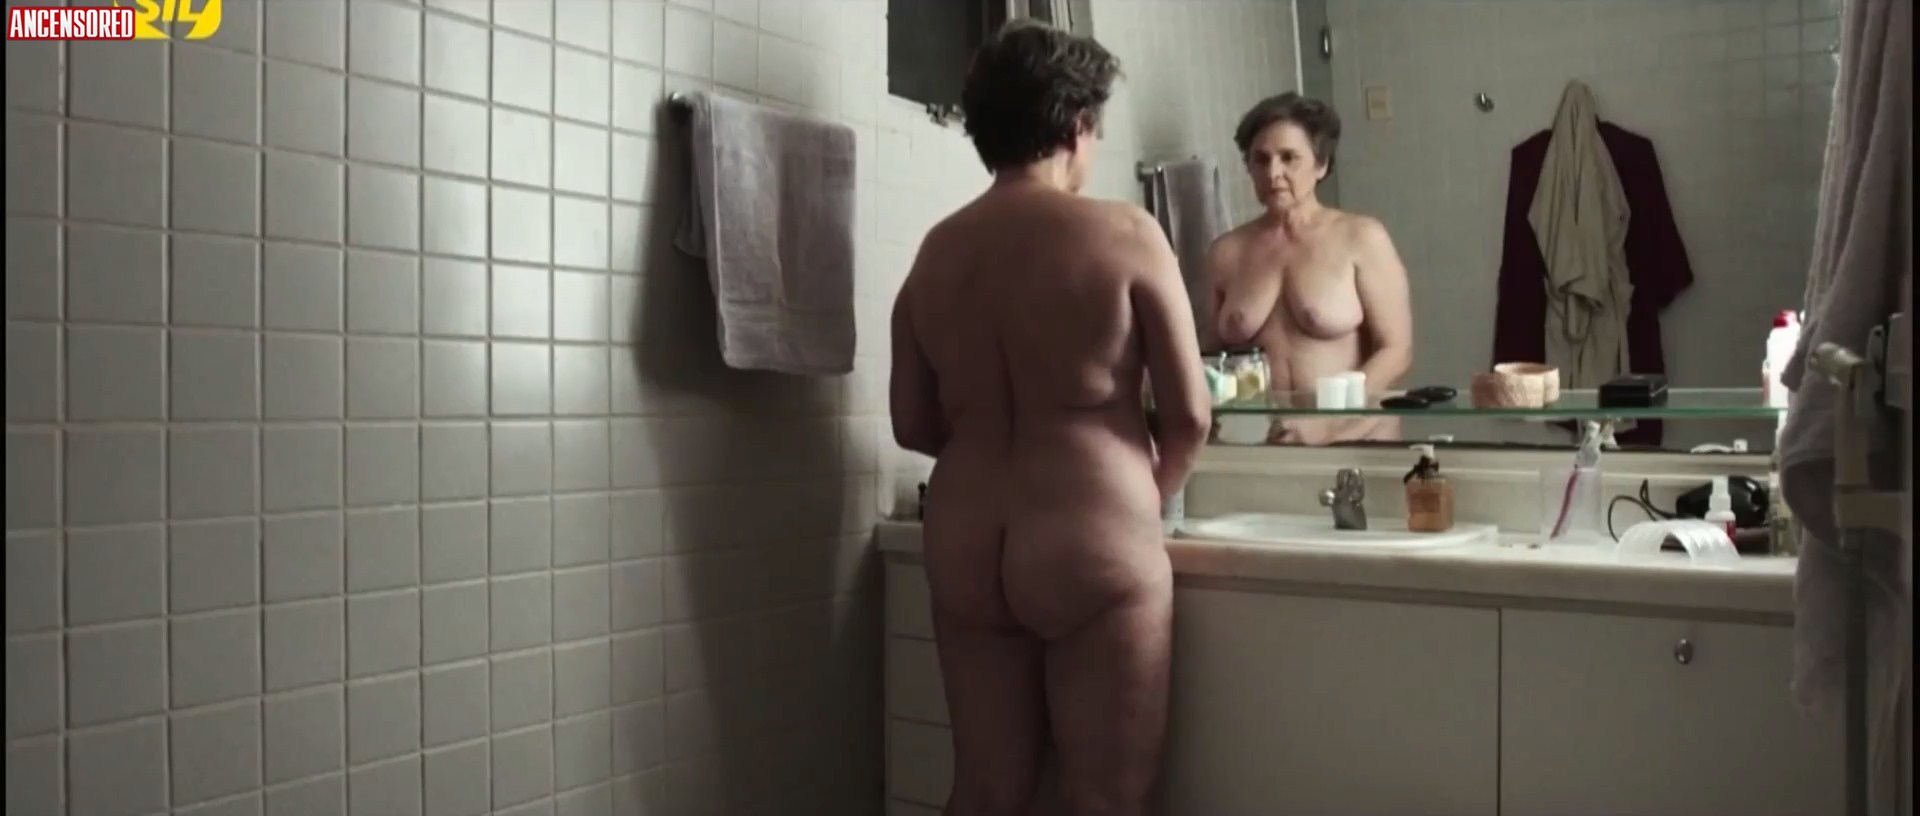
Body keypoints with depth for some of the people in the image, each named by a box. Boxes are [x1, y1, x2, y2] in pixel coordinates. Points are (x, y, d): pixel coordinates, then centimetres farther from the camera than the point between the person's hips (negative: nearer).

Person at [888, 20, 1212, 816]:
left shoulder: (935, 251, 5)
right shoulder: (1125, 233, -8)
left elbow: (914, 426, 9)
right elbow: (1189, 416, -6)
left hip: (965, 549, 5)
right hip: (1091, 548, -5)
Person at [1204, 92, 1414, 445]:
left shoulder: (1361, 237, 1)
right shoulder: (1226, 252, 8)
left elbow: (1396, 351, -2)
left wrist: (1326, 422, -12)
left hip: (1356, 441, -2)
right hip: (1261, 444, 2)